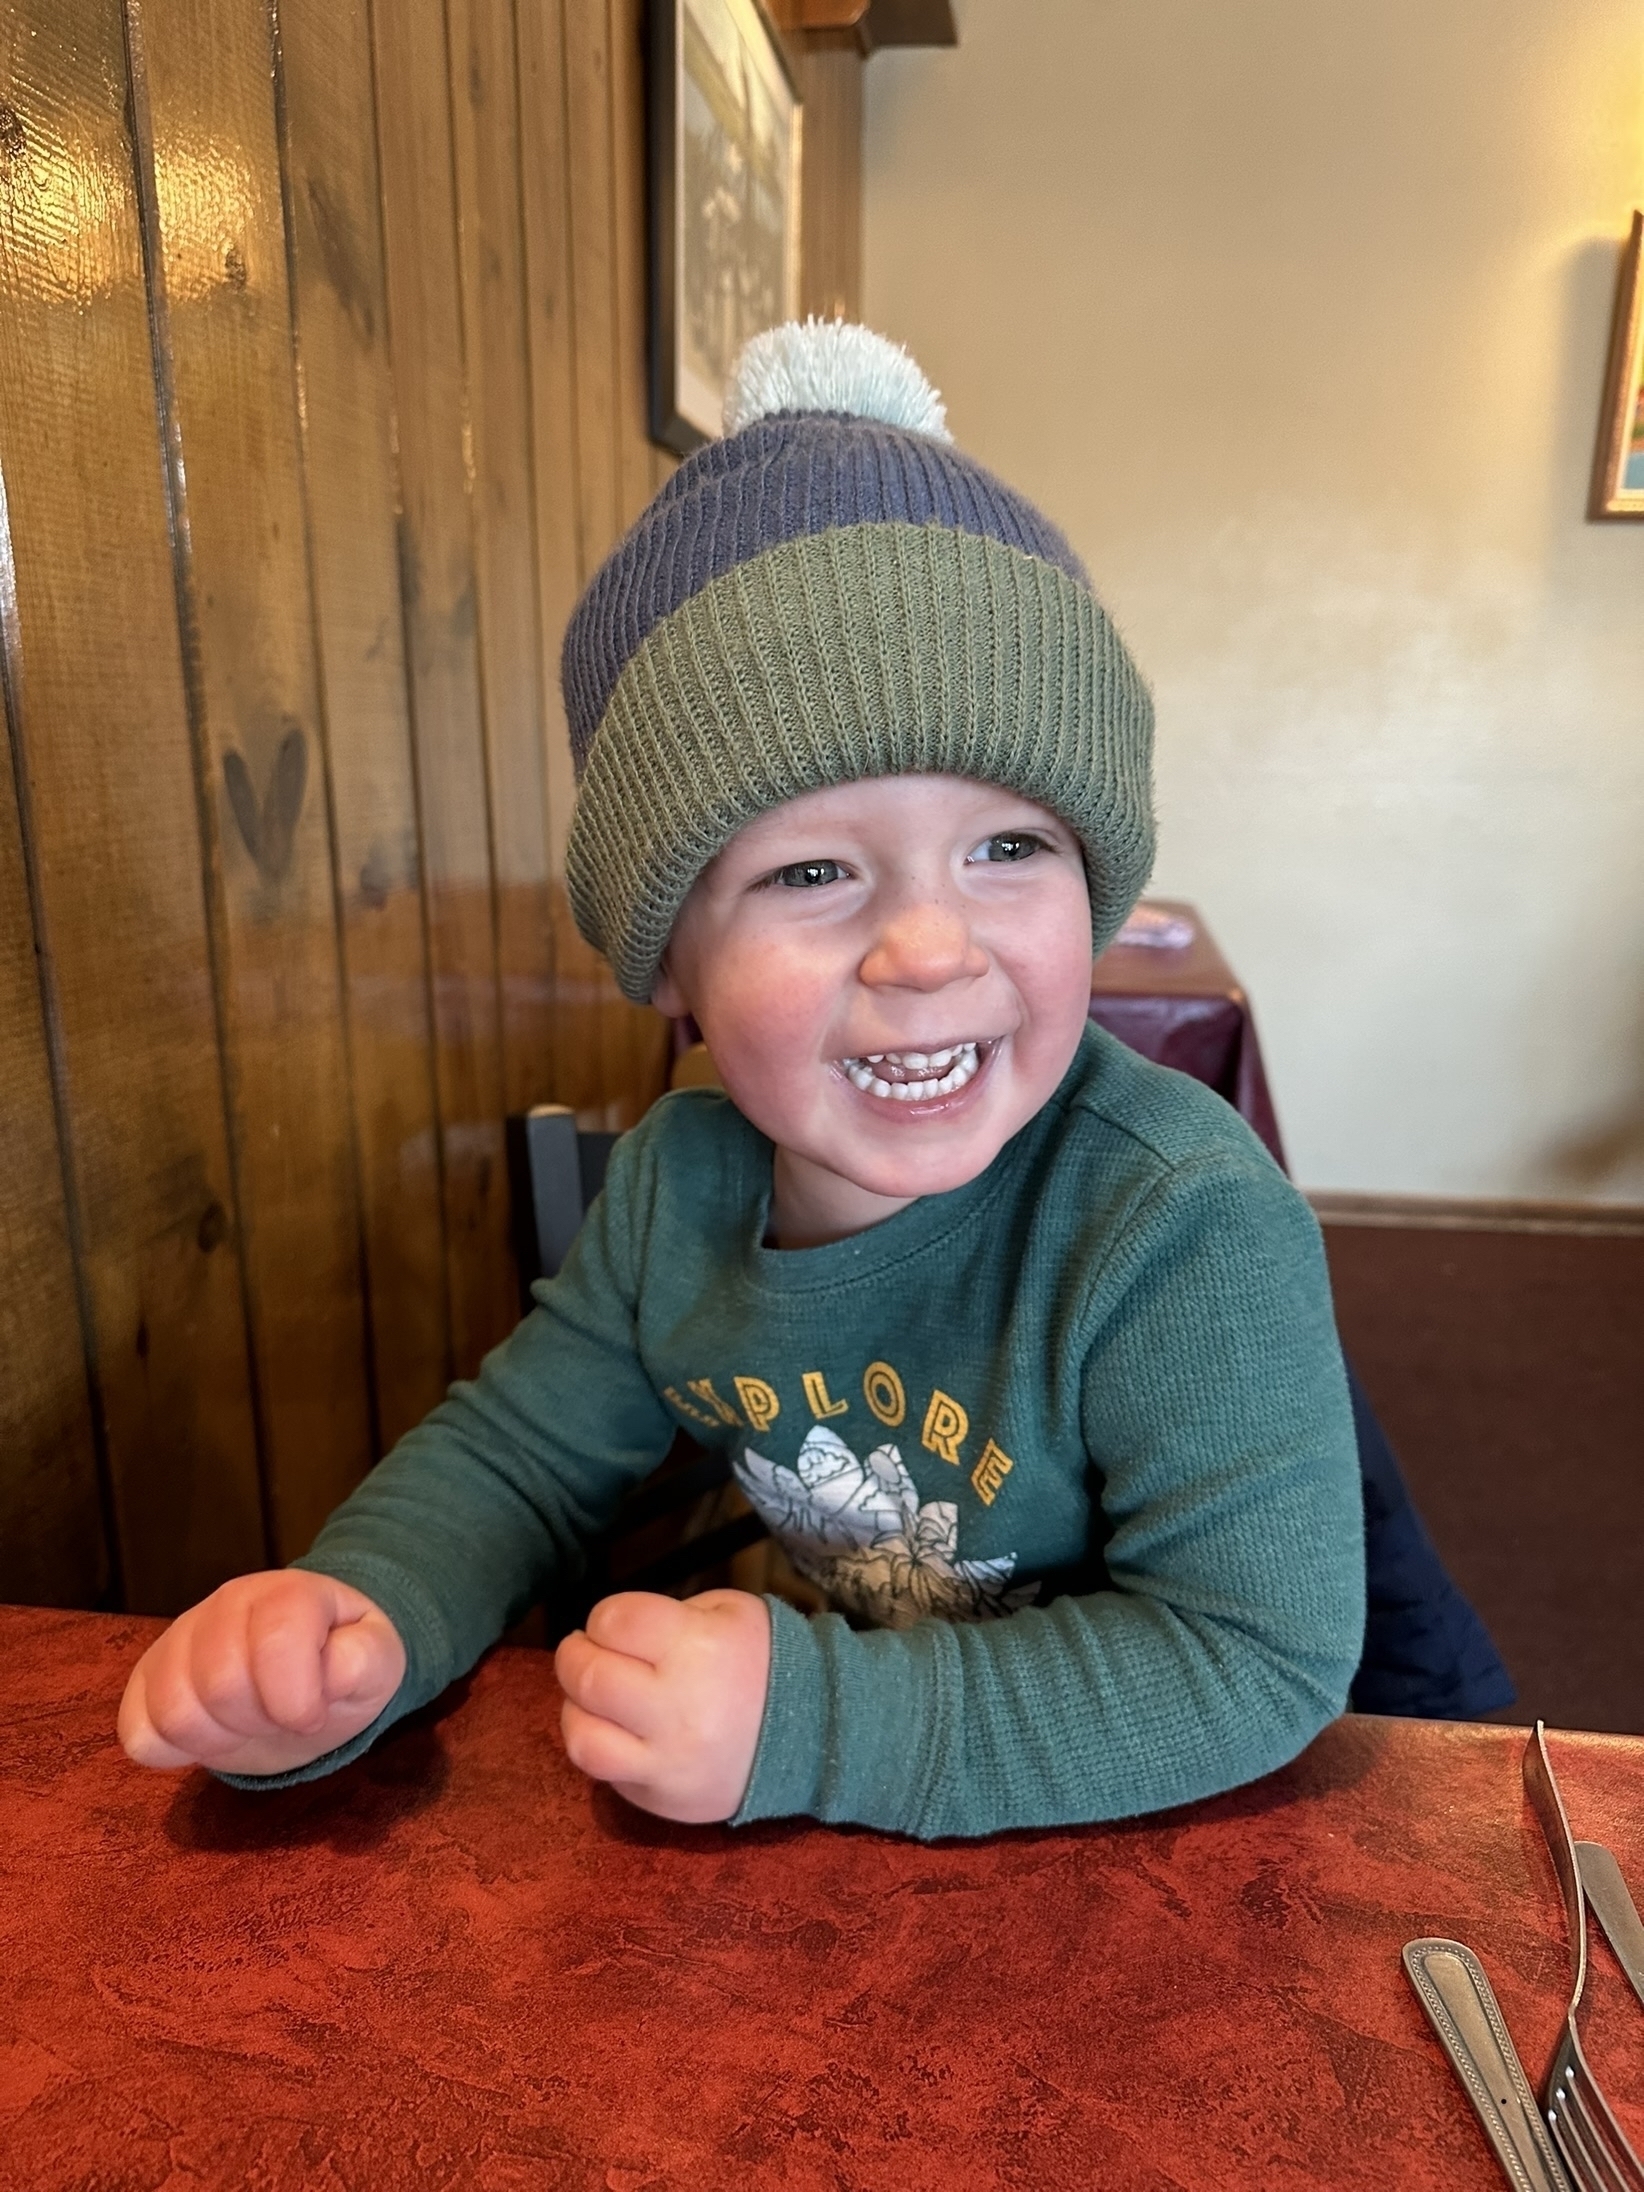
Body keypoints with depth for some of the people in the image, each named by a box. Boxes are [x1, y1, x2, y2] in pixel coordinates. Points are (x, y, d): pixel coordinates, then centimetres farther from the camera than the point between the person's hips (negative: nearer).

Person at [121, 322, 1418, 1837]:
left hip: (1149, 1833, -3)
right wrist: (356, 1623, -21)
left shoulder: (1190, 1227, -31)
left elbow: (1257, 1658, -29)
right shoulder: (676, 1179, -13)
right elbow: (520, 1453, -2)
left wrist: (810, 1730, -34)